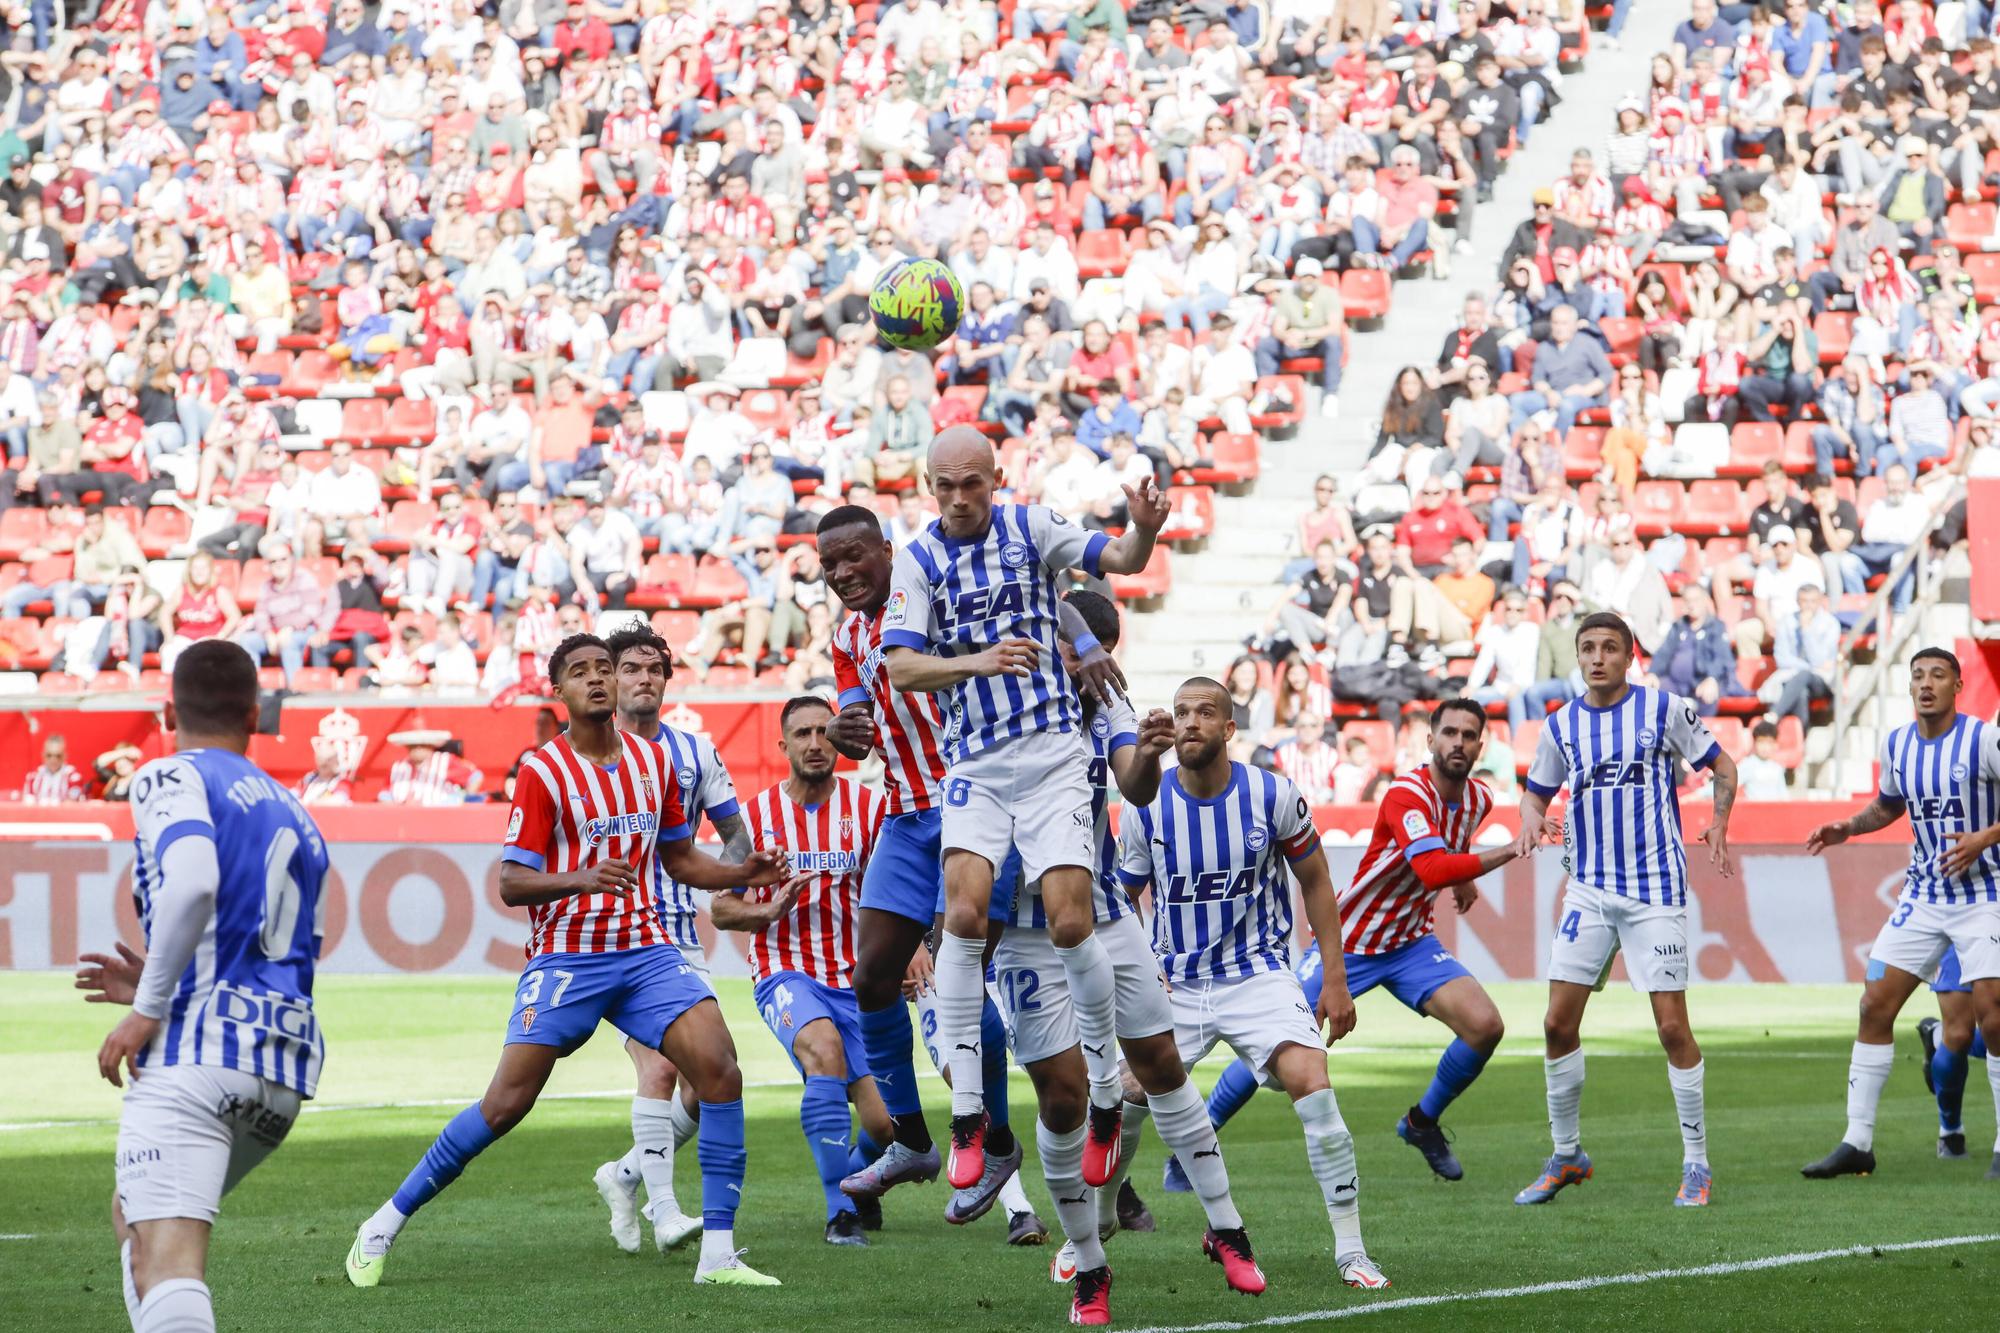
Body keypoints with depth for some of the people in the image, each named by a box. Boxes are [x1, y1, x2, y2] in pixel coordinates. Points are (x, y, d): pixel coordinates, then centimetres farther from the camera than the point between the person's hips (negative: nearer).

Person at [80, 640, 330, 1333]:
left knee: (163, 1261, -18)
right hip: (288, 1065, 8)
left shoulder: (170, 777, 2)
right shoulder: (298, 819, 24)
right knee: (133, 1217, 27)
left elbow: (193, 884, -19)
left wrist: (148, 1009, -13)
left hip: (198, 1046, -8)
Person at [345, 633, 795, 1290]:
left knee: (720, 1069, -15)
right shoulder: (543, 771, -5)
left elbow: (680, 859, 22)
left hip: (645, 951, 4)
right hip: (565, 957, -4)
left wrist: (744, 873, 5)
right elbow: (511, 884, -7)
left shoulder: (653, 759, 11)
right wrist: (578, 878, -25)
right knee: (507, 1102, -10)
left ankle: (719, 1255, -10)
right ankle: (383, 1228, 6)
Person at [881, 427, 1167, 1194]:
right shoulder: (919, 559, 2)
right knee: (964, 910, -17)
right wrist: (978, 661, -24)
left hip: (1052, 753, -1)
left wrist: (1145, 527, -25)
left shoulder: (1028, 526, 2)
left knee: (1071, 925, -7)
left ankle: (1106, 1094, 13)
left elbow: (1121, 560, -2)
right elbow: (901, 667, -6)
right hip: (975, 763, 1)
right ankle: (966, 1109, -11)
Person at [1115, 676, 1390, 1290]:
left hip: (1259, 974, -2)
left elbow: (1316, 883, 5)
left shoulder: (1272, 796, -8)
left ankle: (1350, 1251, -16)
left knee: (1311, 1082, -23)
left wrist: (1335, 980, 2)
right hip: (1176, 983, 2)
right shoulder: (1146, 808, -5)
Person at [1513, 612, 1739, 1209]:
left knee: (1672, 1026, -6)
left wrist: (1718, 825, -9)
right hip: (1588, 890, 3)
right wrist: (1531, 821, -4)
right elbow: (1537, 791, 18)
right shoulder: (1561, 724, 7)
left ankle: (1696, 1164, 6)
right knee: (1558, 1022, -2)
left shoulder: (1666, 708, -2)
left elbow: (1721, 765, 6)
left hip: (1655, 890, -3)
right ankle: (1566, 1154, 14)